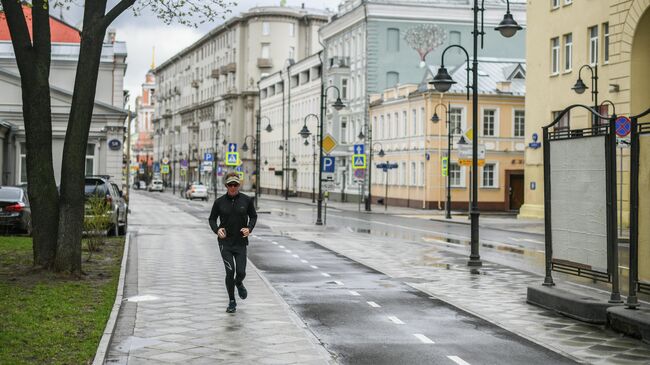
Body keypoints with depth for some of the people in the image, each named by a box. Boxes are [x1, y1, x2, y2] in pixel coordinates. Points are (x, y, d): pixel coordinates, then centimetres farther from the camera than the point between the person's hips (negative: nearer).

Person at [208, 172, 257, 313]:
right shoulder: (219, 202, -2)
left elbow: (253, 216, 10)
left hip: (241, 242, 1)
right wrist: (217, 229, -13)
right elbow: (212, 219, 8)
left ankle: (239, 283, 36)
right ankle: (232, 301, 10)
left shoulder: (246, 200, -1)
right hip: (225, 242, -1)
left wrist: (249, 228, -9)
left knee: (241, 272, -3)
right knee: (230, 271, -8)